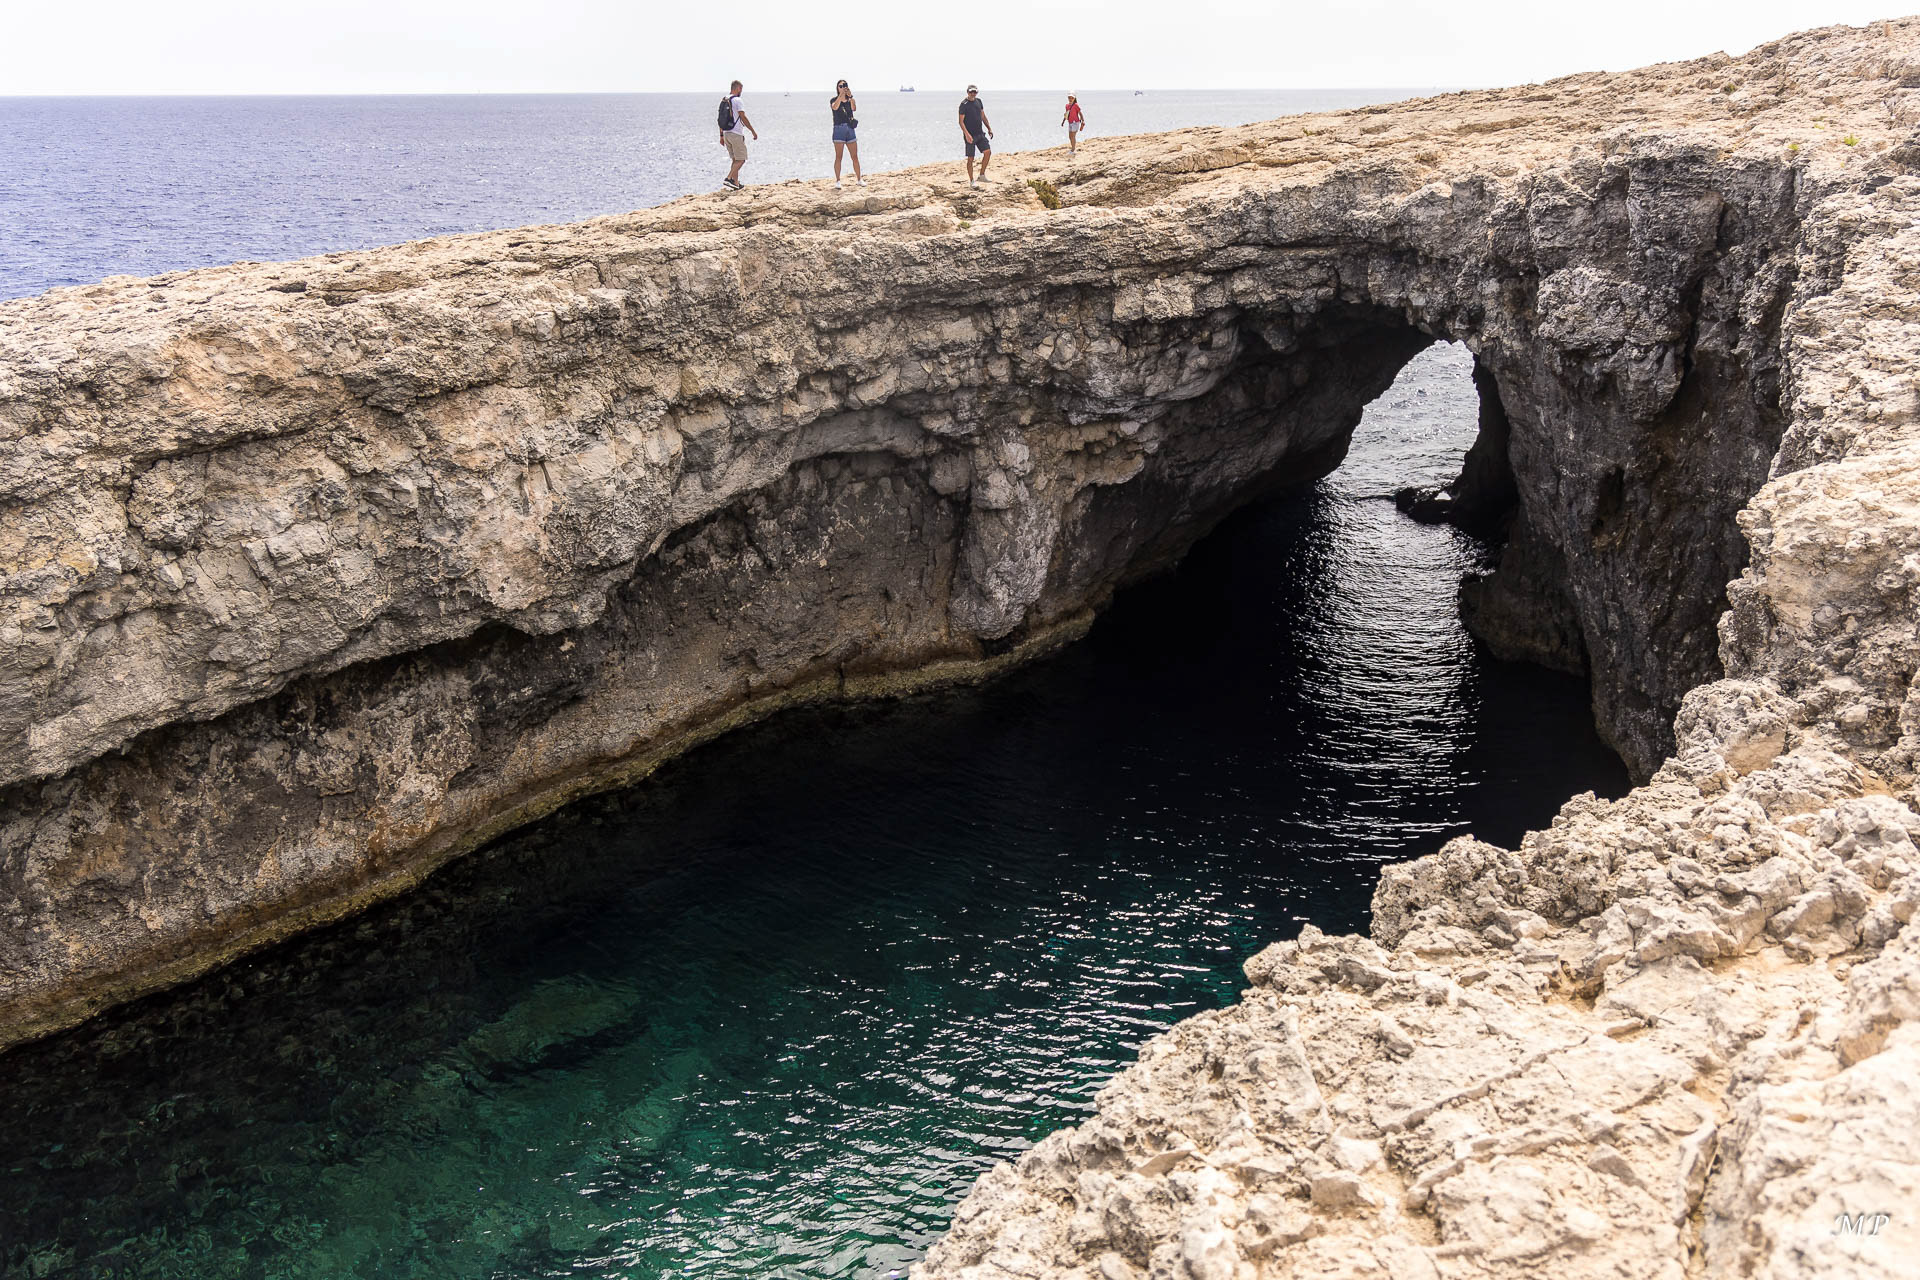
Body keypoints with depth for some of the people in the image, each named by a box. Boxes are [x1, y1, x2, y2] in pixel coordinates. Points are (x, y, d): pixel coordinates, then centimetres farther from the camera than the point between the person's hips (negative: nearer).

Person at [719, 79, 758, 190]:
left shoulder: (723, 101, 12)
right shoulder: (737, 100, -12)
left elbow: (721, 120, 15)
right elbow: (743, 118, -15)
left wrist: (721, 136, 20)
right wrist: (753, 131, -8)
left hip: (726, 134, 8)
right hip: (736, 134, -8)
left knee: (735, 159, 14)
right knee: (741, 160, -4)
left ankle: (735, 183, 11)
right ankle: (728, 179, -17)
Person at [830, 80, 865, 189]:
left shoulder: (850, 100, 12)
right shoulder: (834, 100, 3)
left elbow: (853, 108, -10)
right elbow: (835, 107, -20)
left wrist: (850, 96, -23)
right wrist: (841, 95, -24)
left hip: (850, 129, 3)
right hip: (839, 129, -3)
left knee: (855, 156, 5)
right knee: (838, 157, -5)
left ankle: (859, 180, 15)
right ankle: (837, 181, -3)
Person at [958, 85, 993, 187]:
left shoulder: (978, 101, 10)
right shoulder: (964, 104, -10)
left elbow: (983, 116, 20)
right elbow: (961, 121, -14)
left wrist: (989, 128, 15)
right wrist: (967, 134, -24)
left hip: (980, 133, 6)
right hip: (970, 135, -6)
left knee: (988, 152, -3)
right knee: (970, 158, -2)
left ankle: (982, 175, 11)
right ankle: (971, 181, 7)